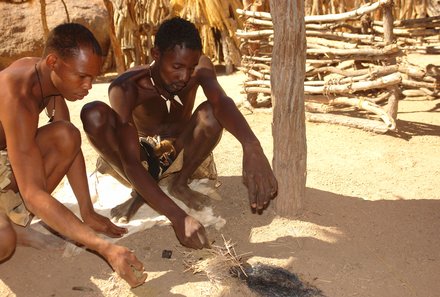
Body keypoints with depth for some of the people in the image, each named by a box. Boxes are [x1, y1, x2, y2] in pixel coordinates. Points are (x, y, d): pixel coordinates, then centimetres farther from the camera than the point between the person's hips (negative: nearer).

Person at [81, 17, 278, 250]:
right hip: (140, 161, -1)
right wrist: (177, 217, -51)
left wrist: (251, 145, -63)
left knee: (212, 113, -30)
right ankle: (139, 192, -10)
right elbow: (130, 162, -38)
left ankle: (179, 184, -5)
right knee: (93, 114, -31)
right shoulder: (125, 89, -29)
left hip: (179, 155, 2)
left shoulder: (200, 67, -20)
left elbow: (221, 101, -41)